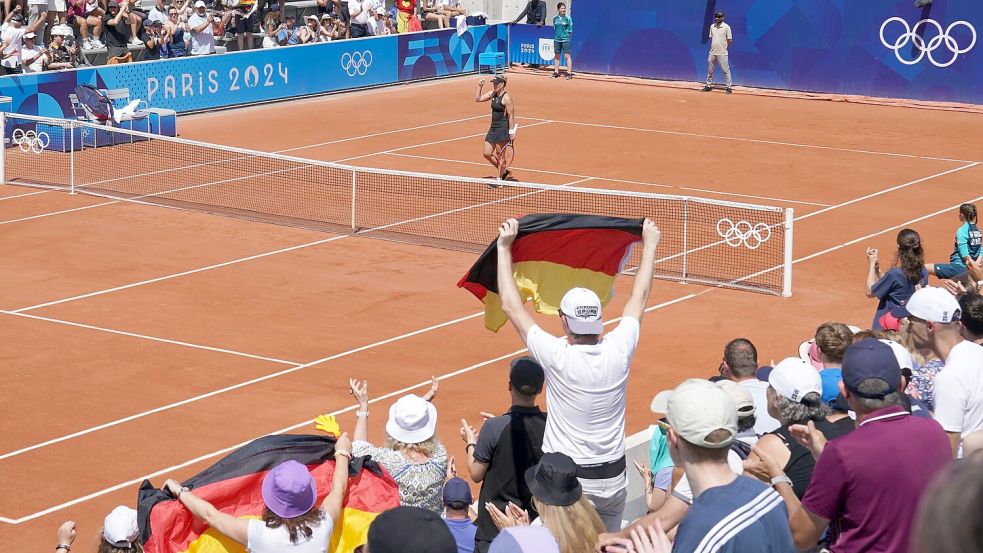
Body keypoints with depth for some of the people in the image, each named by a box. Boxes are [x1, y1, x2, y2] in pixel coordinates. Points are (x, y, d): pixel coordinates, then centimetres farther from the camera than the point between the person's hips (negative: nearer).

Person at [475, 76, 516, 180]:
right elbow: (478, 98, 18)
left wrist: (511, 132, -18)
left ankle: (500, 178, 10)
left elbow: (511, 116, -15)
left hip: (503, 129, -9)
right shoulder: (492, 94, 10)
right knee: (486, 154, 10)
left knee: (499, 154, -1)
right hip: (493, 128, 9)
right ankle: (504, 171, 25)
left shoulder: (506, 98, -14)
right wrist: (480, 86, 5)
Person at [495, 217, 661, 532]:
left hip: (568, 481, -4)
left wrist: (504, 248, -3)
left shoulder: (558, 357, -18)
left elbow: (511, 306, -10)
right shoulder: (618, 351, -8)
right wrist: (649, 246, 21)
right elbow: (639, 299, 8)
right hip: (614, 479, 4)